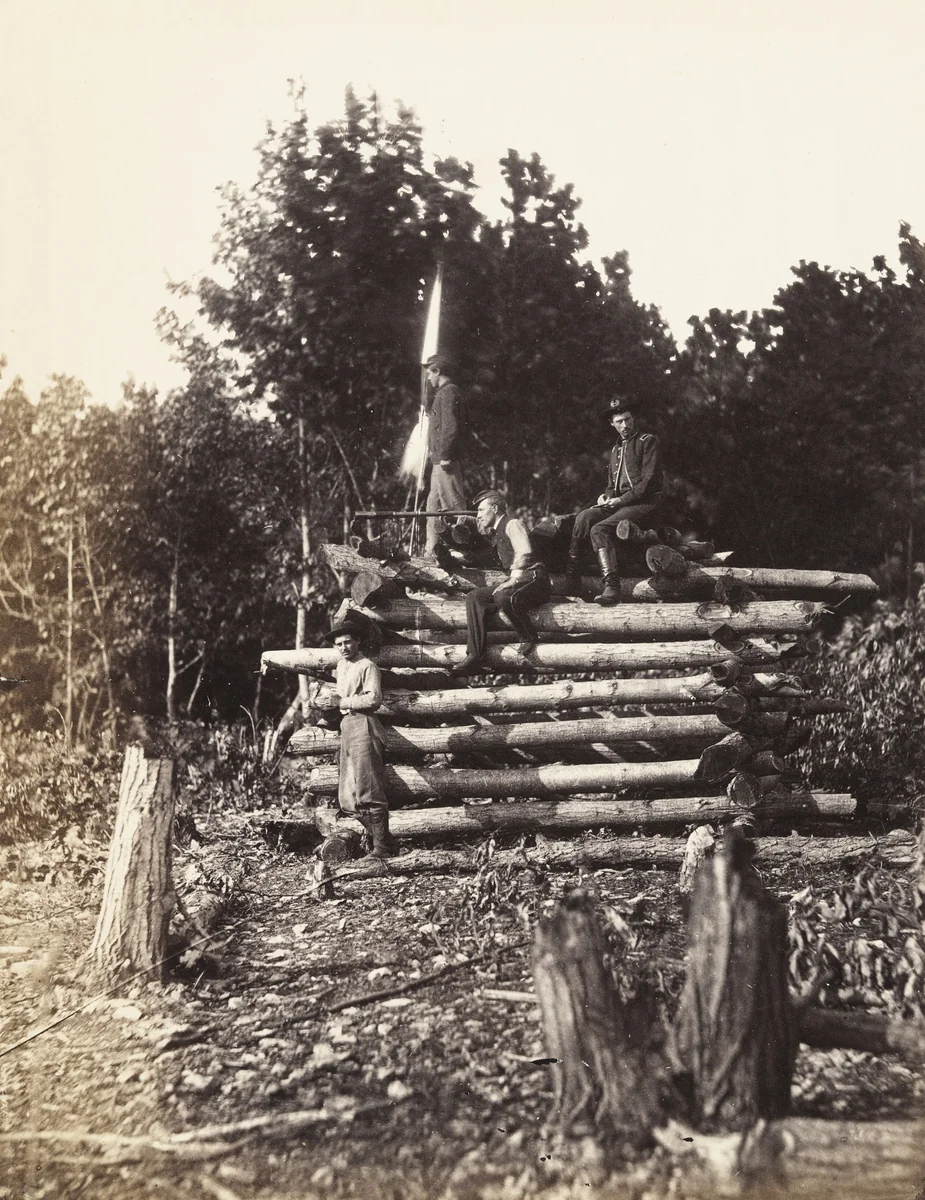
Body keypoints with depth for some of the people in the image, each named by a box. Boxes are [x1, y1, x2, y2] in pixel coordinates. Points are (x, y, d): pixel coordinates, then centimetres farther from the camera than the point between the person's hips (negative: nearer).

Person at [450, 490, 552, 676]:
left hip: (533, 579, -9)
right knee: (473, 597, -7)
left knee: (504, 598, -37)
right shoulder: (497, 532, 23)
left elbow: (524, 552, -17)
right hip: (517, 582, 9)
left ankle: (529, 637, -12)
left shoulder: (512, 524, -3)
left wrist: (513, 579, -24)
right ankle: (474, 655, -16)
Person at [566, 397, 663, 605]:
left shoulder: (648, 441, 0)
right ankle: (571, 581, -24)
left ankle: (612, 588, -36)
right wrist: (606, 496, 5)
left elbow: (649, 481, -10)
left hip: (646, 504, -7)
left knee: (599, 529, -28)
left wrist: (622, 499, -16)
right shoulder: (616, 450, 24)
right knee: (584, 516, -19)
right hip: (621, 504, 7)